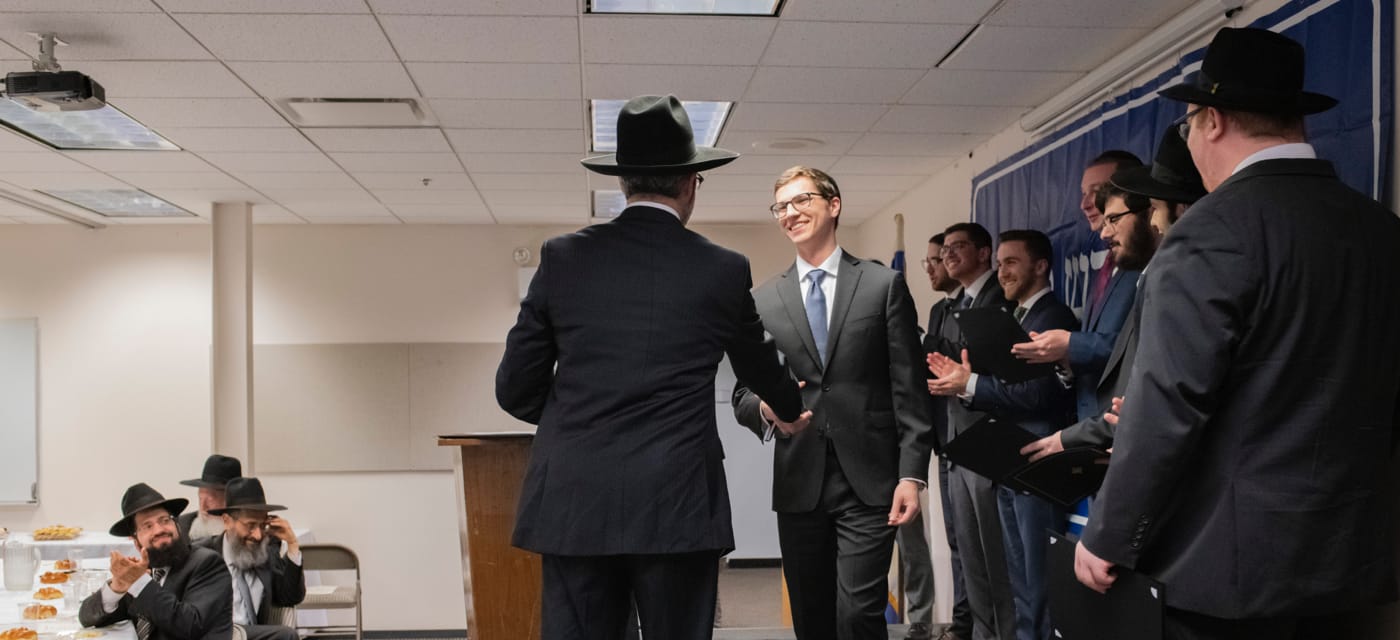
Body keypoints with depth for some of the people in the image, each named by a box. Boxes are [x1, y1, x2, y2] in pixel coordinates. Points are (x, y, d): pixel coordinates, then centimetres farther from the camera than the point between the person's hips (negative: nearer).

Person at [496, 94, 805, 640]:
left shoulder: (563, 258, 3)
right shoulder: (723, 270, 2)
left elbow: (515, 388, 6)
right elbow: (759, 366, 20)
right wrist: (793, 409, 42)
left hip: (574, 502, 2)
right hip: (677, 506, -1)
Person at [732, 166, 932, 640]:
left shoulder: (884, 285, 3)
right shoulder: (763, 300, 10)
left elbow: (908, 388, 0)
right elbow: (743, 392, 10)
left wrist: (912, 474, -8)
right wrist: (764, 408, -13)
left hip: (868, 481, -3)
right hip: (798, 483, 3)